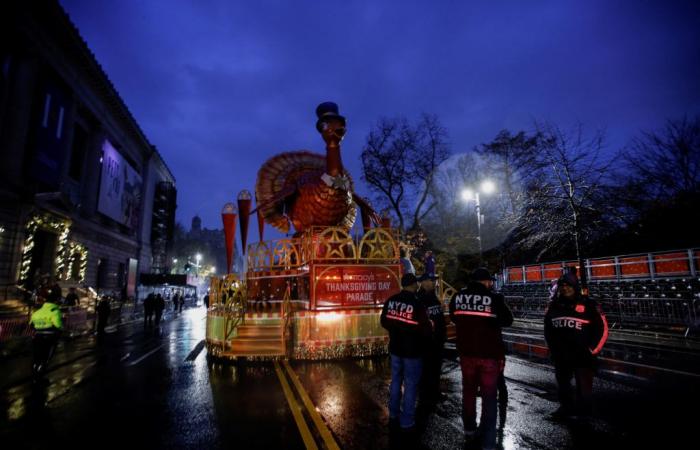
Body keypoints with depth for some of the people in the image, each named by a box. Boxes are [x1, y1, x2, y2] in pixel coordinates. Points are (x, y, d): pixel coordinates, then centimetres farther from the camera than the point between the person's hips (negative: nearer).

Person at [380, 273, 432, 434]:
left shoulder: (390, 301, -6)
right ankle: (407, 422, 16)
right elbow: (426, 330, -17)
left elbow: (384, 322, 4)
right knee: (410, 385, 7)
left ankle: (393, 416, 32)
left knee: (396, 381, 19)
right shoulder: (417, 305, -23)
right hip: (412, 350, -5)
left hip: (395, 348, 6)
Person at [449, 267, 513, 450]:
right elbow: (508, 320, -1)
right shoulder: (494, 298, -16)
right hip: (490, 353, -3)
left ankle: (469, 429, 34)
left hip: (466, 352, 3)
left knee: (468, 390, 21)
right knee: (489, 396, 7)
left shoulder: (457, 297, -6)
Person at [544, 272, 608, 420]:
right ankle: (566, 408, 36)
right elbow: (547, 327, 15)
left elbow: (602, 328, -6)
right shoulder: (555, 305, 3)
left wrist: (592, 350, -6)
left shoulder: (588, 304, -10)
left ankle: (583, 415, 20)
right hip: (560, 355, 5)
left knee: (583, 388, 4)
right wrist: (552, 348, 13)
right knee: (563, 384, 19)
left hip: (582, 355, -5)